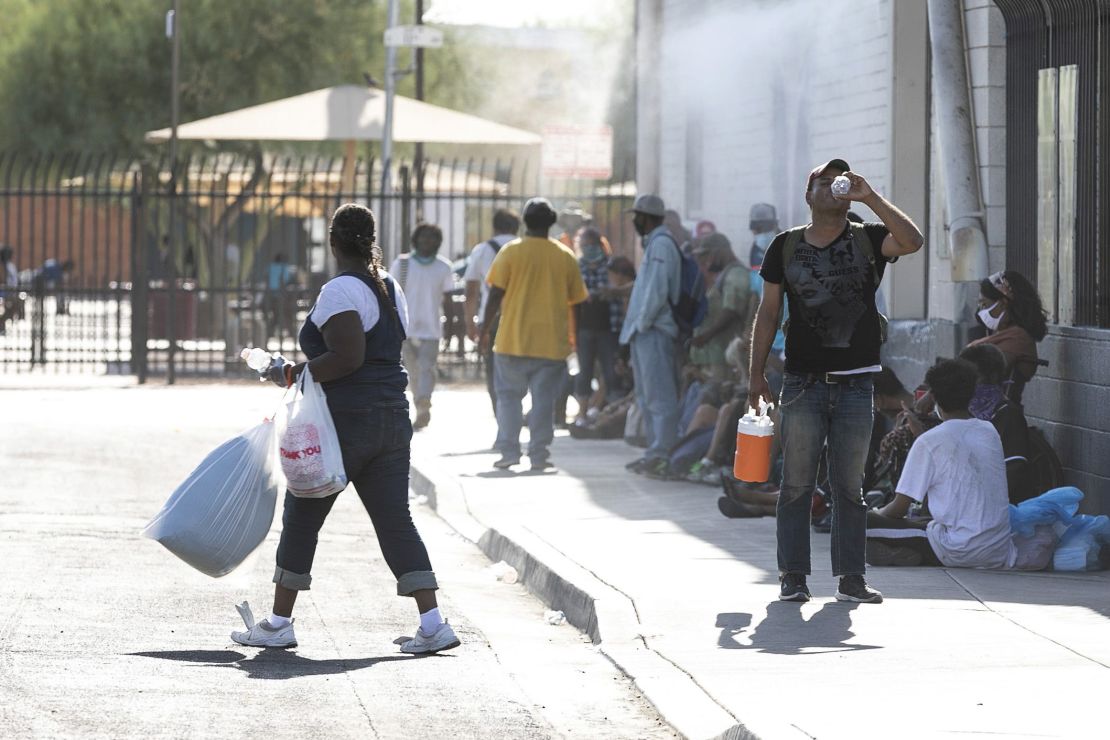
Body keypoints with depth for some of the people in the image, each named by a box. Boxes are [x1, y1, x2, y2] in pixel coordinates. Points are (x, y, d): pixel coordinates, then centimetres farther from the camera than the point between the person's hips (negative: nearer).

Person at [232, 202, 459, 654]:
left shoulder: (339, 291, -13)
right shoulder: (391, 289, 13)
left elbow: (348, 358, -22)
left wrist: (293, 375, -13)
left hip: (344, 420, -8)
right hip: (393, 419, 8)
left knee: (302, 517, 5)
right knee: (395, 520, 6)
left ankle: (279, 624, 11)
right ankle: (433, 624, -4)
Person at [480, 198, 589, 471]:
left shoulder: (511, 252, -4)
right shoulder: (565, 256, 4)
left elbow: (495, 294, -5)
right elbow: (577, 298, 8)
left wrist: (485, 330, 3)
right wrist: (572, 338, 20)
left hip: (513, 340, -1)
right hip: (551, 343, 1)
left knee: (509, 397, 8)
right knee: (544, 400, 5)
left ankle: (509, 451, 2)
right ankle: (538, 455, 2)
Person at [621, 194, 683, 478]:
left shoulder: (661, 244, -14)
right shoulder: (654, 243, 19)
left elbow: (657, 290, -21)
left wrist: (642, 323, -15)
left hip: (654, 331, -11)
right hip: (646, 331, 11)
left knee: (659, 395, -11)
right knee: (647, 398, 14)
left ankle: (662, 454, -12)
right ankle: (655, 452, 18)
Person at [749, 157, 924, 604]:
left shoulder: (867, 240, 4)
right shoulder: (786, 247, 7)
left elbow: (912, 242, -16)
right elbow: (769, 312, 9)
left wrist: (870, 198, -19)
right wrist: (756, 374, 5)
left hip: (855, 383, 0)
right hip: (804, 383, 0)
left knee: (850, 487, 5)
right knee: (797, 485, 1)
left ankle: (851, 579, 10)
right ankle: (793, 576, 7)